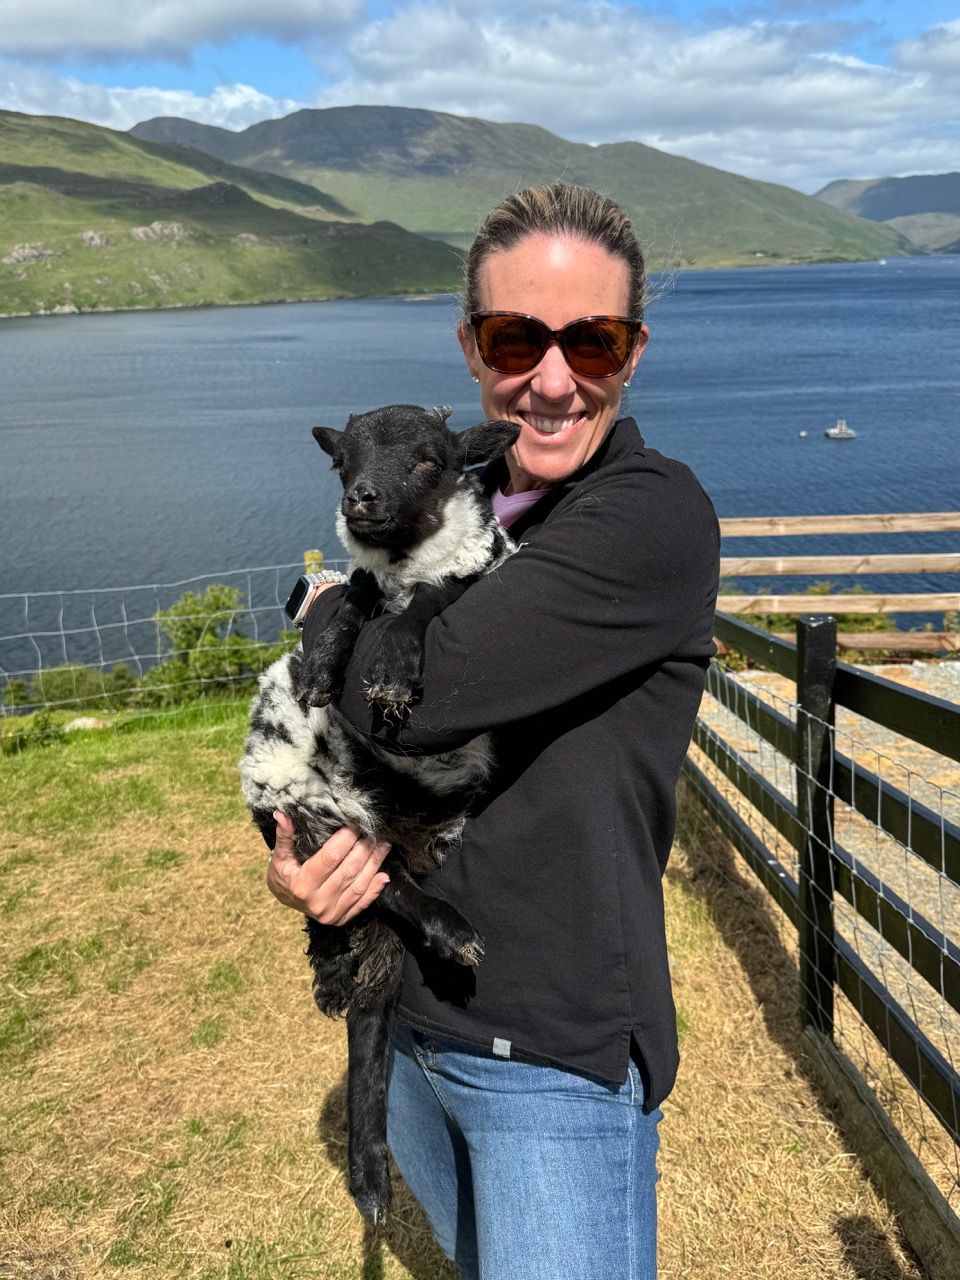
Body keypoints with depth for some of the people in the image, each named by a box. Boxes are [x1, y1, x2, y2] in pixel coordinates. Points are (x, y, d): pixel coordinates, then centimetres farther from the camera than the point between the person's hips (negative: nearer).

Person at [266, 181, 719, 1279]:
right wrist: (294, 841, -13)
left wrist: (329, 610, -6)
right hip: (412, 1023, 8)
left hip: (558, 1056, -7)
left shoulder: (655, 516, -20)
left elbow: (404, 696, -27)